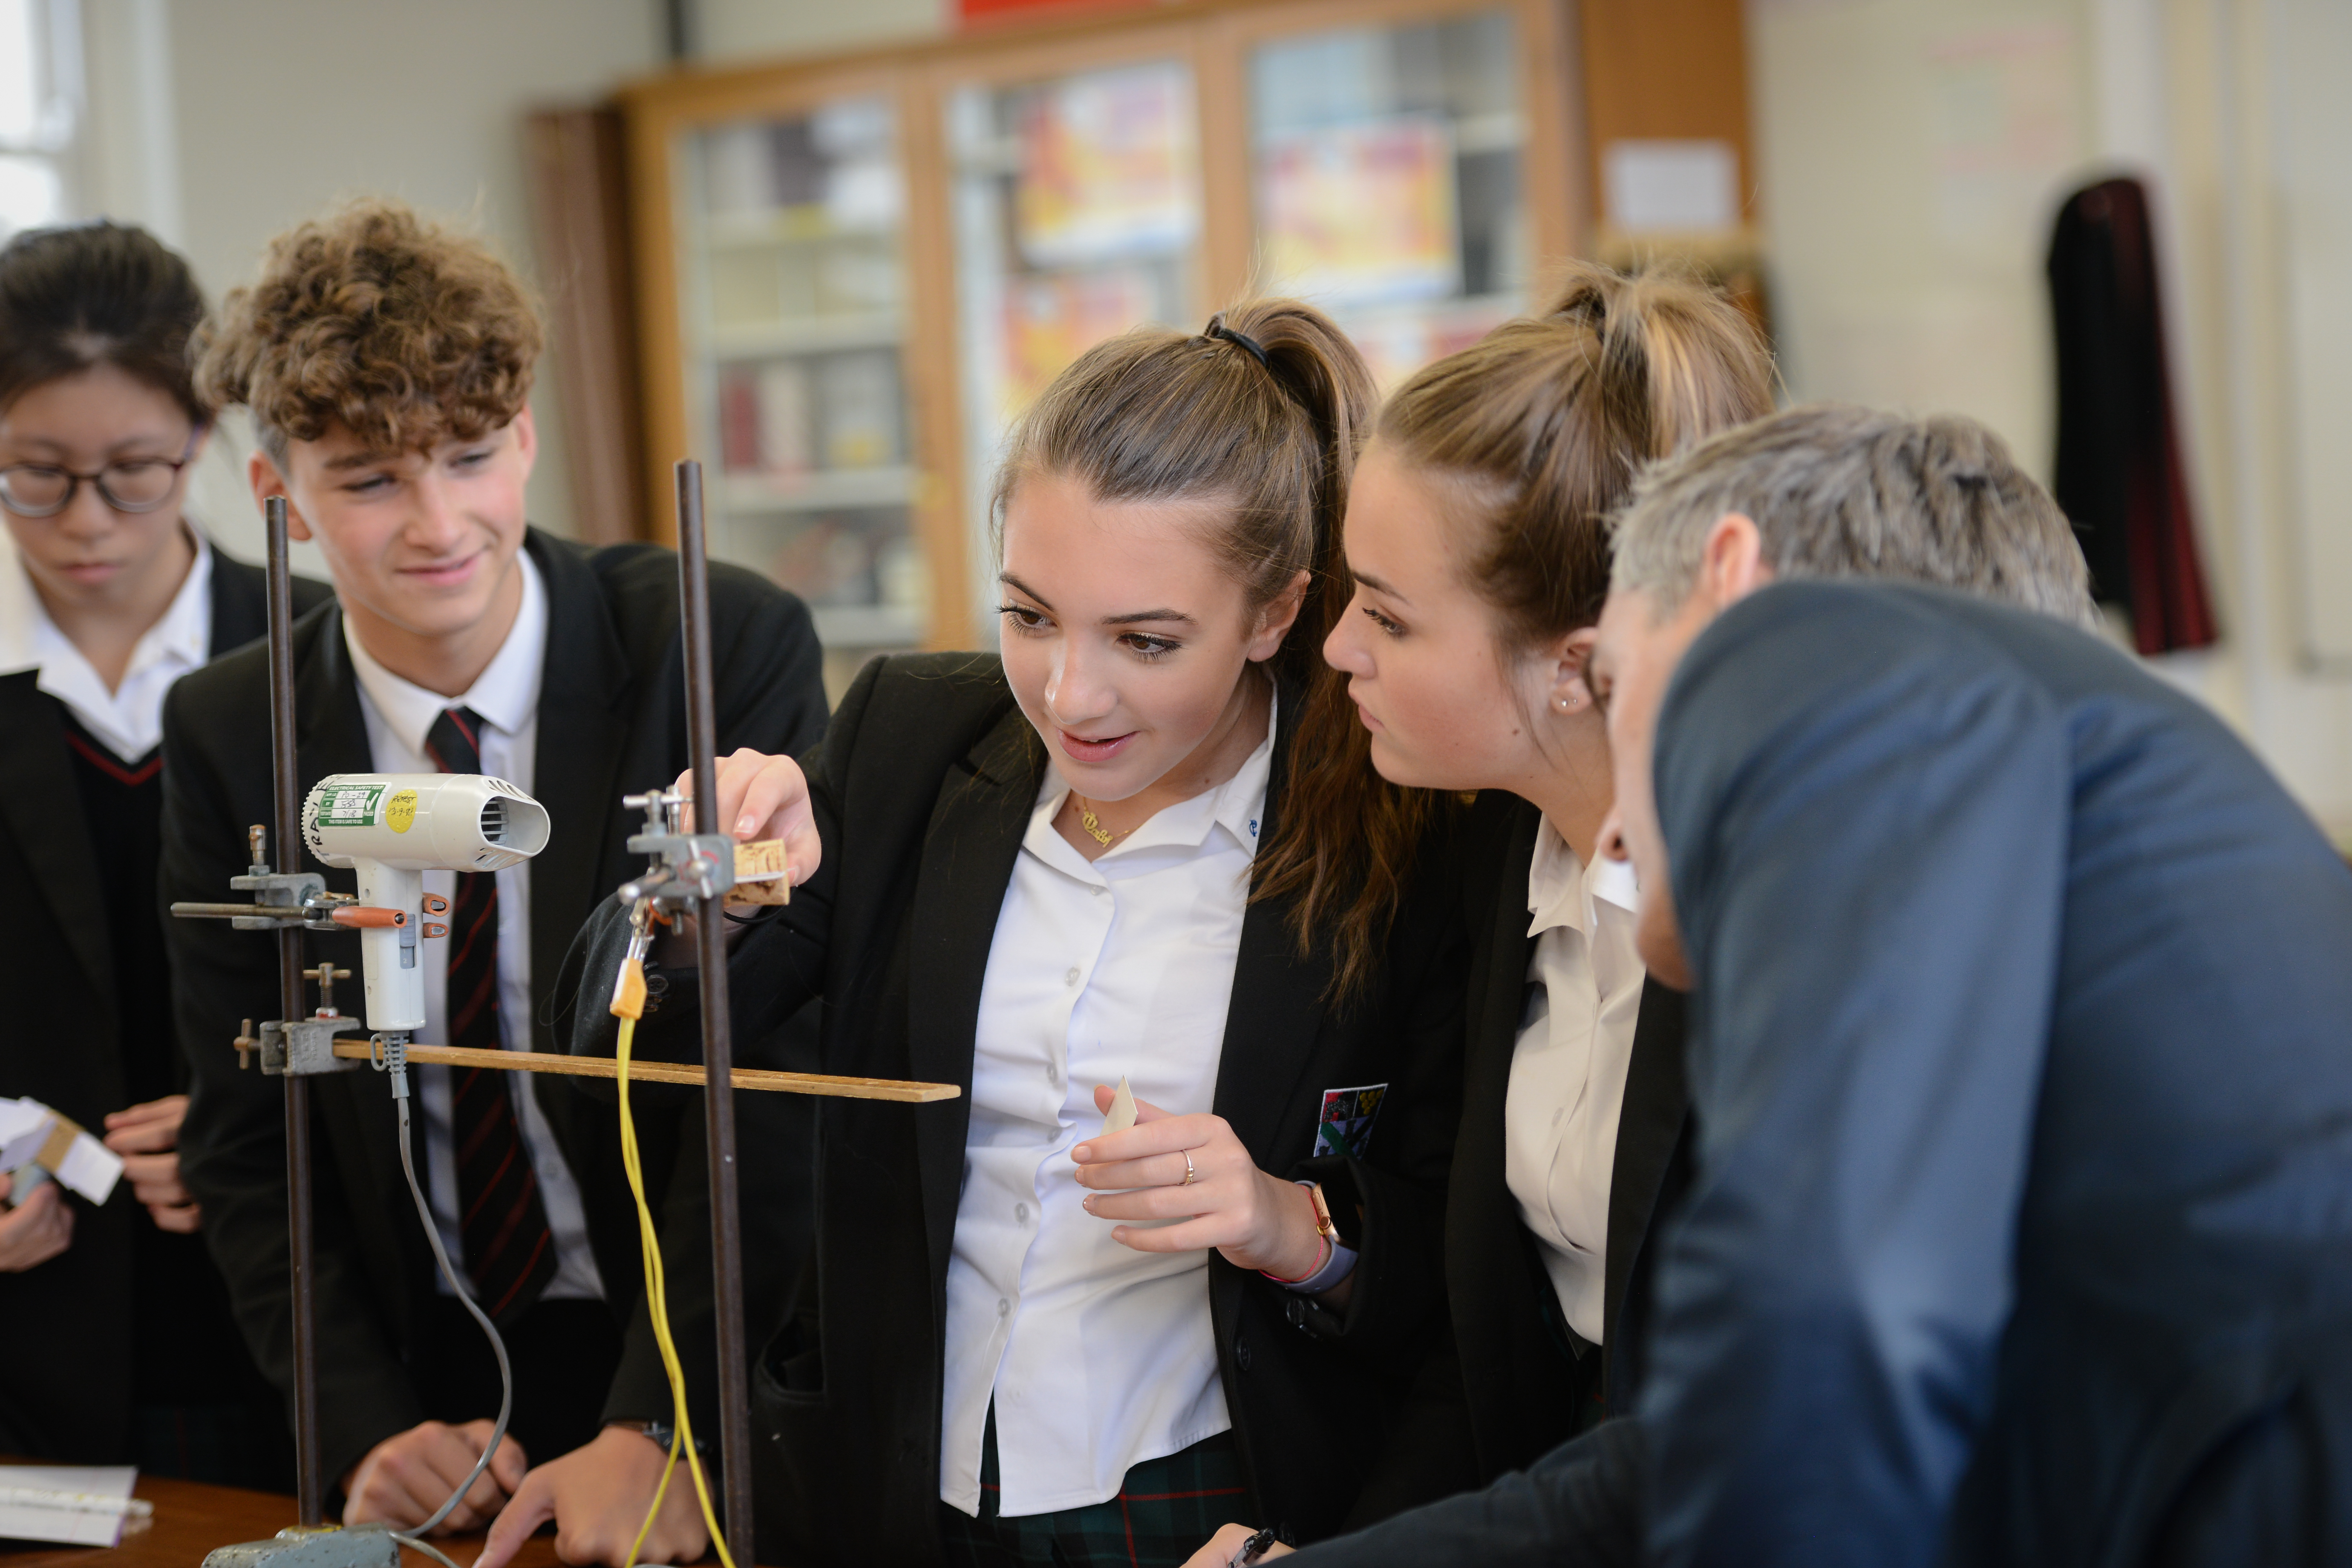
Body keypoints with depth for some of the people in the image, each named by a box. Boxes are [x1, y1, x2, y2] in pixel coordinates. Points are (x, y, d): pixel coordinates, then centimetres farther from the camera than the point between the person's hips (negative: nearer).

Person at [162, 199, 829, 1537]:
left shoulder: (733, 650, -14)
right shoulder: (228, 740, -4)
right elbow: (248, 1142, 0)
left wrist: (659, 1430, -24)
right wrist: (370, 1428, -13)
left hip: (719, 1384, -2)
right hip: (429, 1382, 2)